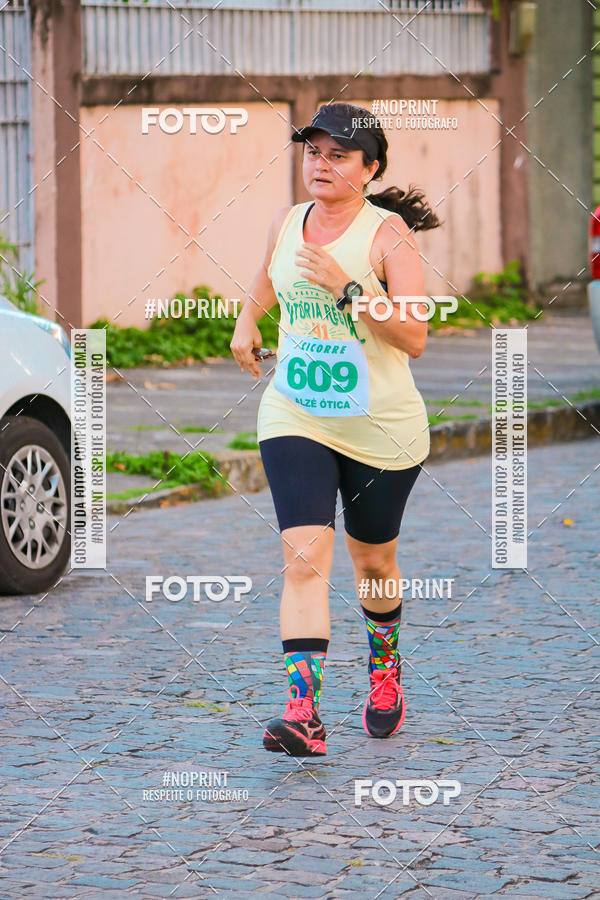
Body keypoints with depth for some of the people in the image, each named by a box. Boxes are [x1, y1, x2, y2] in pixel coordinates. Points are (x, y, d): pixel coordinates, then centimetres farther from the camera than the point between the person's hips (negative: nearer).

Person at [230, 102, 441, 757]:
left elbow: (414, 339, -21)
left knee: (373, 561, 16)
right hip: (294, 419, 2)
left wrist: (348, 287, -27)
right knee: (305, 555, -16)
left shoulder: (388, 232, -13)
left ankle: (385, 671, 46)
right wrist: (246, 321, 20)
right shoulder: (286, 222, 3)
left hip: (381, 428, -2)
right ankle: (303, 714, -24)